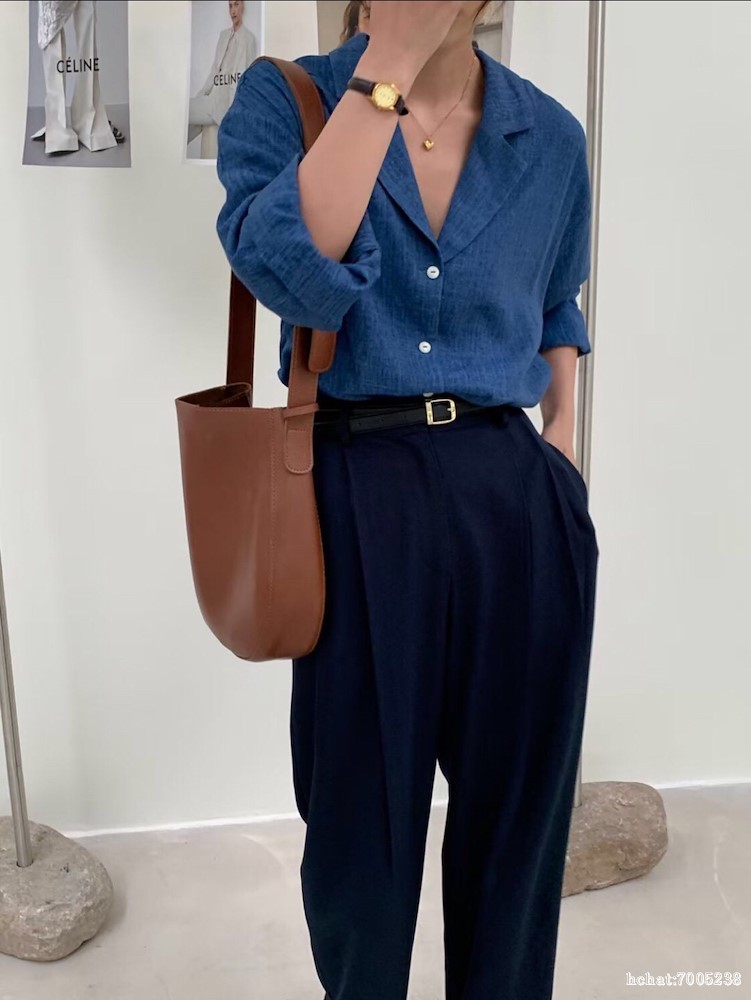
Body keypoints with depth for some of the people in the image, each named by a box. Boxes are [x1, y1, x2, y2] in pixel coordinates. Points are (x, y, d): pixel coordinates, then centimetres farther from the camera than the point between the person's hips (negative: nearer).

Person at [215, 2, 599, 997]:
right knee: (361, 804, 14)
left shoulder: (551, 136, 6)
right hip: (363, 496, -2)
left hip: (518, 499, 3)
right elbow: (286, 272, -22)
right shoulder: (283, 99, -2)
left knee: (516, 792, 16)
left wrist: (562, 436, 8)